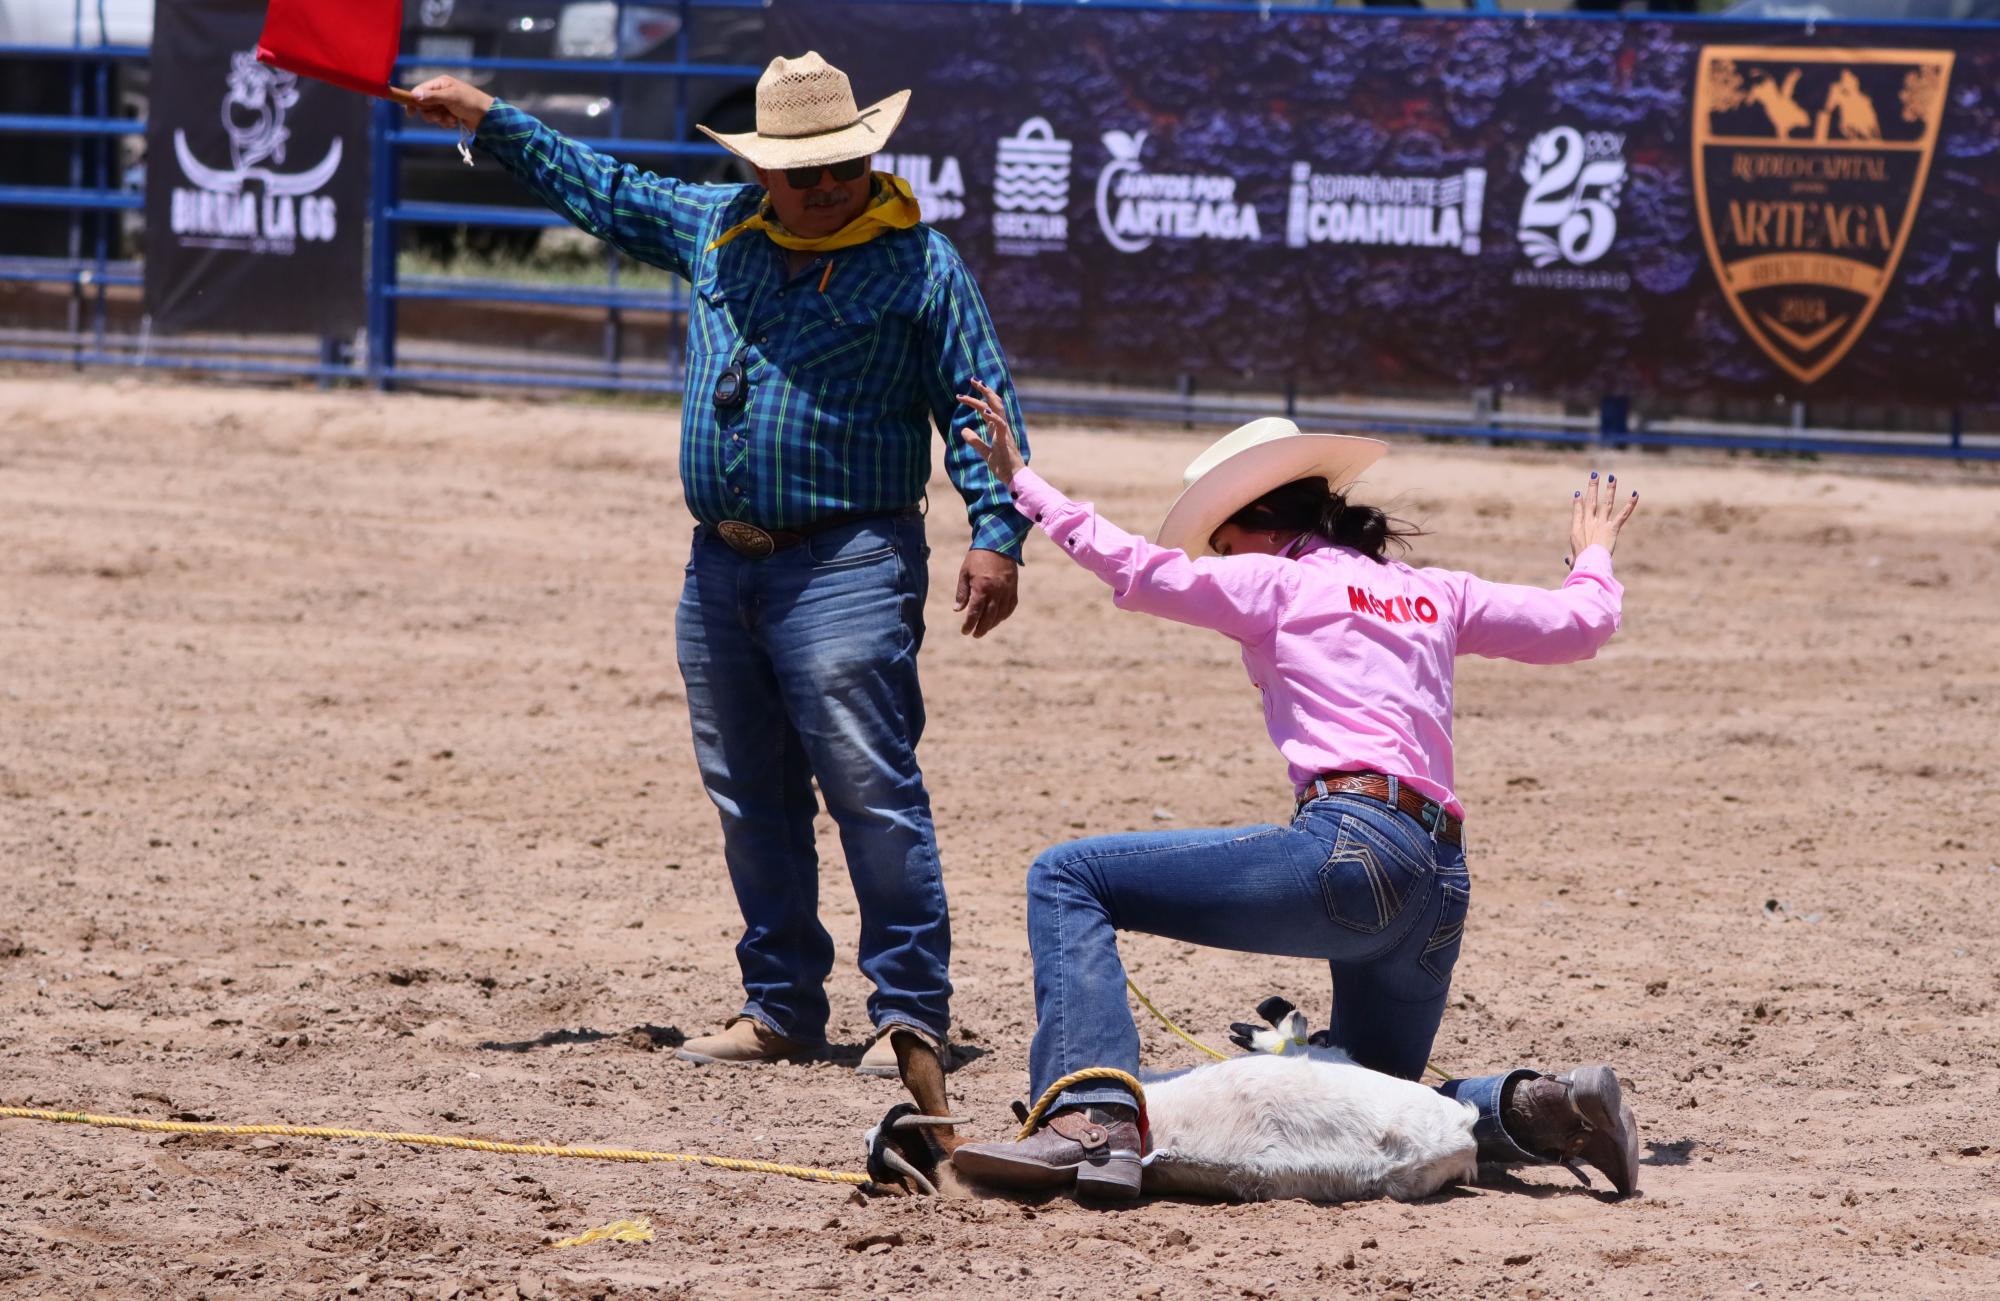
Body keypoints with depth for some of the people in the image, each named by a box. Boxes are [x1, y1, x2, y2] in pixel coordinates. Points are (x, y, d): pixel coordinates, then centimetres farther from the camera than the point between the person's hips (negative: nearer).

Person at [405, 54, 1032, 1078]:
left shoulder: (916, 262, -3)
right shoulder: (714, 231, 13)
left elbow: (977, 407, -3)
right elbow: (602, 190, 28)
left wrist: (996, 534, -13)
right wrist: (489, 120, 28)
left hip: (844, 566, -6)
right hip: (721, 567, 6)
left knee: (871, 791, -11)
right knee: (751, 802, 10)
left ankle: (911, 1011, -6)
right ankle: (780, 1005, 18)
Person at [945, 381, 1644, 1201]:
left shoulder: (1277, 582, 7)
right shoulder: (1433, 593, 24)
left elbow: (1138, 568, 0)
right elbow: (1580, 625, 29)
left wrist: (1023, 482, 7)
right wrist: (1592, 558, 50)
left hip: (1352, 849, -8)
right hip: (1441, 890, 8)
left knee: (1068, 878, -4)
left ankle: (1090, 1121, -23)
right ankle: (1543, 1111, -3)